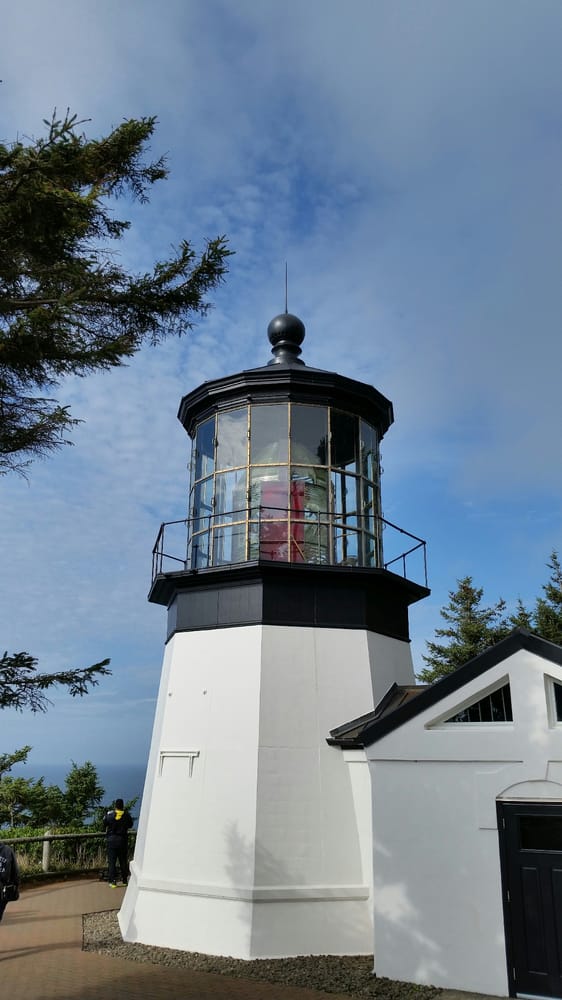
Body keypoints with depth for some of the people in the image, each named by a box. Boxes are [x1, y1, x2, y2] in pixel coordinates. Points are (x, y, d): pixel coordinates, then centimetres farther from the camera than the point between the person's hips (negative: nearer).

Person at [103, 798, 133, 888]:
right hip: (123, 840, 1)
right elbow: (130, 825, 9)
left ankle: (113, 881, 0)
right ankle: (124, 880, 19)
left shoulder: (109, 814, -8)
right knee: (123, 861, 12)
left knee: (112, 861, 4)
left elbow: (104, 825, 2)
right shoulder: (126, 815, -5)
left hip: (111, 839, -1)